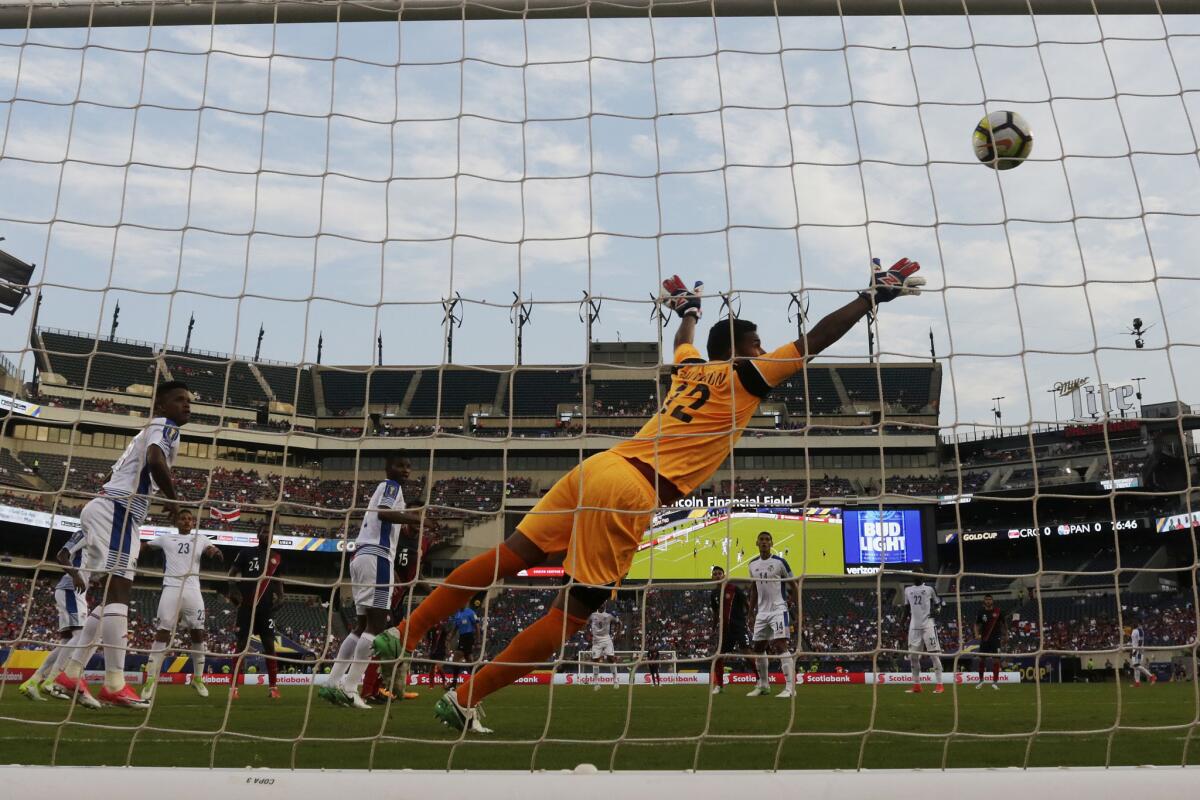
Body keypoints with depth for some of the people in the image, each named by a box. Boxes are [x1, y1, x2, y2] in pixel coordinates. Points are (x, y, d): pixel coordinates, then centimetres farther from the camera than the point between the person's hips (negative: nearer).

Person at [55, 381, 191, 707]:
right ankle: (115, 685, -18)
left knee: (112, 594, 13)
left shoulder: (150, 430, 27)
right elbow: (156, 461, -24)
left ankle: (71, 674, 17)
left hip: (108, 508, 10)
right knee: (118, 593, -14)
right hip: (116, 511, -10)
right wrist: (174, 499, -11)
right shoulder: (164, 425, -3)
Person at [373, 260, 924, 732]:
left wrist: (689, 310, 66)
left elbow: (683, 338, 47)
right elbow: (813, 341, 6)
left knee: (510, 556, 11)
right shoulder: (745, 376, 6)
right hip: (631, 492, -7)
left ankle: (405, 634, 13)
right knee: (573, 614, 0)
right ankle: (464, 701, 2)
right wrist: (873, 296, 14)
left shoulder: (691, 366, 23)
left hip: (597, 466, 7)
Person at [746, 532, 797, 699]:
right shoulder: (753, 564, 9)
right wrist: (752, 610, 16)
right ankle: (763, 685, 24)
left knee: (781, 645, -17)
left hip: (778, 610, -6)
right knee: (758, 647, 10)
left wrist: (789, 602, -7)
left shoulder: (779, 562, -7)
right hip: (762, 612, 6)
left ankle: (790, 687, -18)